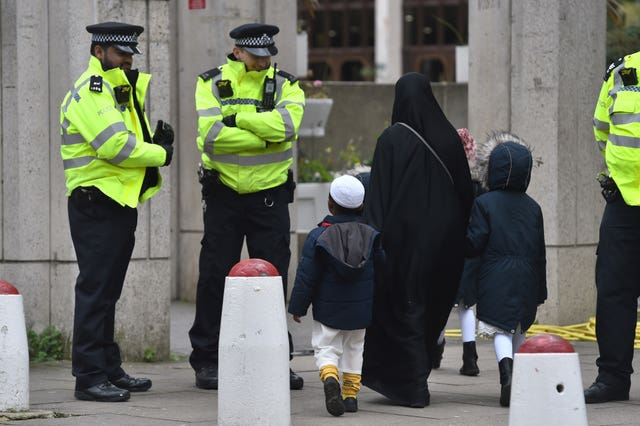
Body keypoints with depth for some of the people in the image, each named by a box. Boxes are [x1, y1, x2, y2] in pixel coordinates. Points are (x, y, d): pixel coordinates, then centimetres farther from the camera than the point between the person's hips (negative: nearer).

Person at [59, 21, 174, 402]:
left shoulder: (119, 92, 21)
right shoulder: (89, 93, -12)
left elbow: (129, 143, 17)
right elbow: (115, 147, -23)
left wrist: (156, 141, -5)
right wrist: (160, 154, -9)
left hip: (121, 203, 10)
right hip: (96, 205, -10)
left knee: (108, 292, 14)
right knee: (95, 289, -10)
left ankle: (110, 370, 20)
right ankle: (89, 376, -9)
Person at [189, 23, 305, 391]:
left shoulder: (286, 86, 2)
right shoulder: (212, 84, -2)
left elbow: (287, 124, -20)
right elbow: (212, 135, -18)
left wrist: (237, 117, -20)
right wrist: (264, 139, -17)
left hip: (270, 195, 1)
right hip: (224, 195, -1)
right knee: (215, 277, 3)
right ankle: (207, 361, 11)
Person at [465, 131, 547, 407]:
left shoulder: (484, 203, -4)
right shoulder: (533, 207, 8)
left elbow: (474, 245, -9)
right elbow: (539, 253, 11)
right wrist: (540, 291, 17)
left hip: (495, 282, -4)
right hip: (526, 281, 4)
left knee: (501, 331, -7)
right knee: (518, 331, 18)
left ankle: (507, 371, -32)